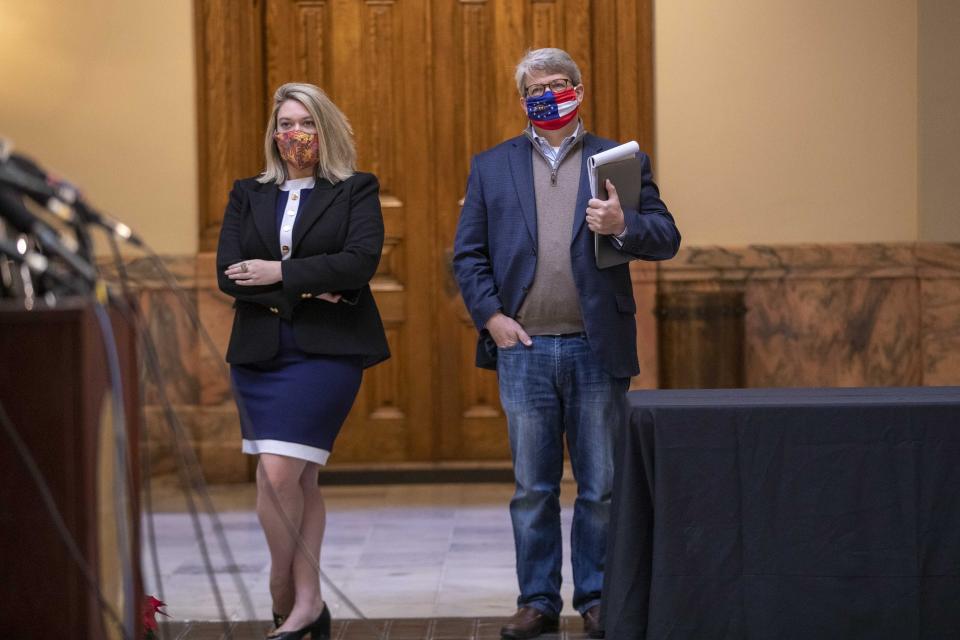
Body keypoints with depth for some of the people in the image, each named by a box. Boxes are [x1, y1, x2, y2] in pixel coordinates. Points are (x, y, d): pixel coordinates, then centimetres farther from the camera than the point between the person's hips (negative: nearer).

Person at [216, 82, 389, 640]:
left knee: (278, 474, -14)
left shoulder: (357, 190, 5)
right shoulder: (248, 195, 13)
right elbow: (229, 274, 0)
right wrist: (304, 292, -12)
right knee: (301, 480, 8)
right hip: (260, 352, 4)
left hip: (327, 350, -4)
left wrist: (281, 273, -13)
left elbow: (362, 260, -11)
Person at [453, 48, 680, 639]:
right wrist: (490, 317, -3)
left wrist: (623, 226, -18)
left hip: (597, 348, -1)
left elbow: (667, 238, 2)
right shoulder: (492, 166, 11)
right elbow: (468, 254, 10)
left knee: (602, 486, 3)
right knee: (533, 488, 5)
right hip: (524, 349, 1)